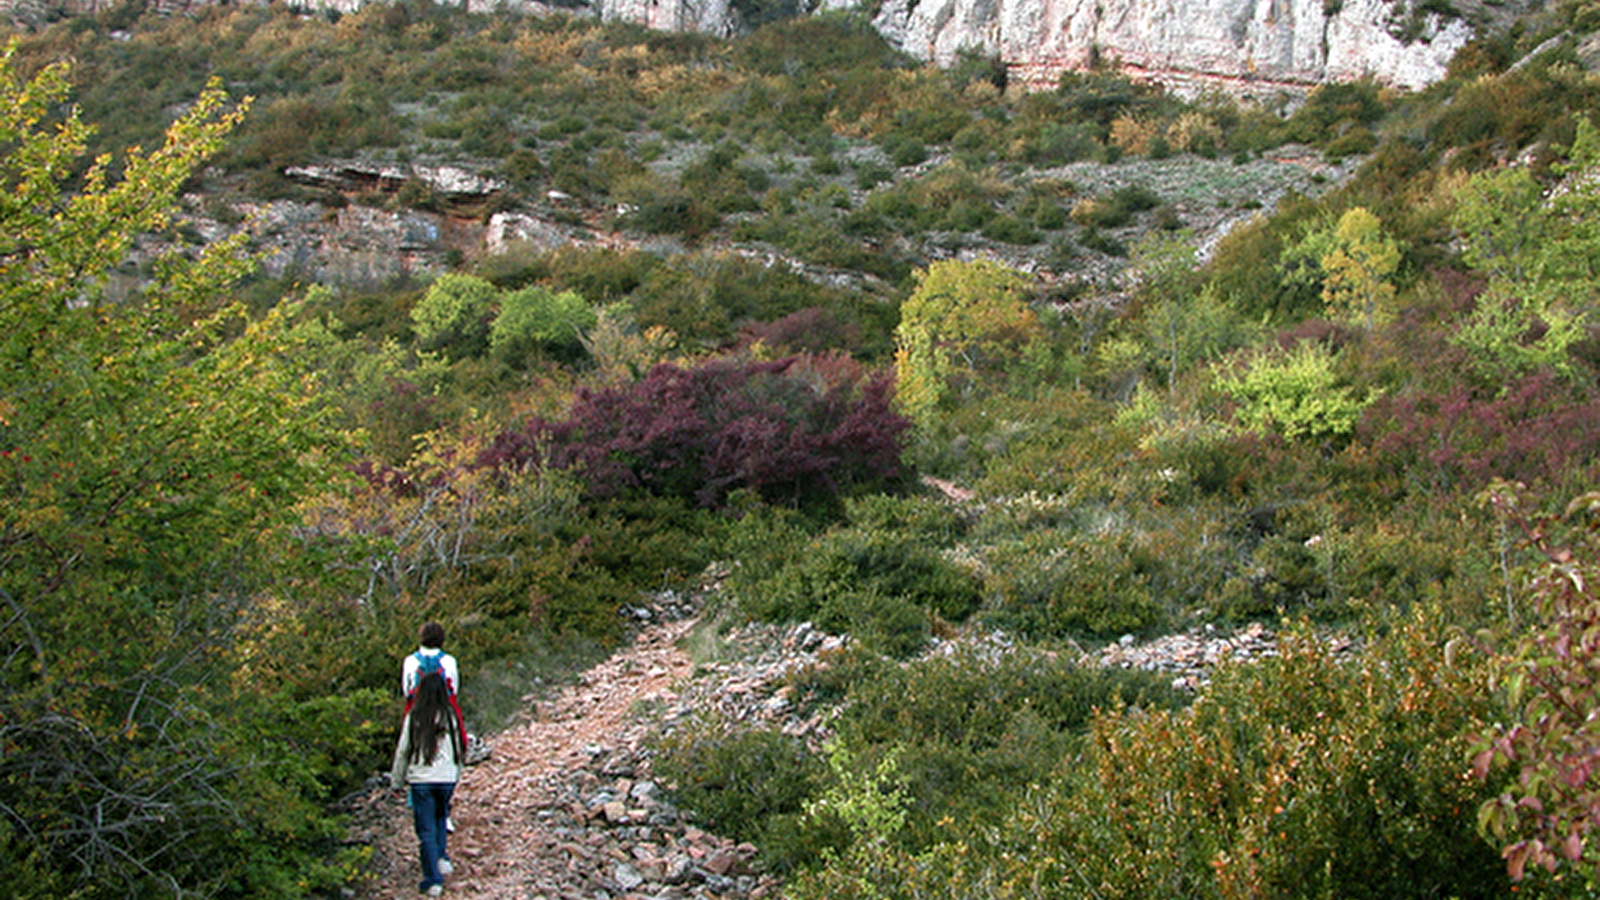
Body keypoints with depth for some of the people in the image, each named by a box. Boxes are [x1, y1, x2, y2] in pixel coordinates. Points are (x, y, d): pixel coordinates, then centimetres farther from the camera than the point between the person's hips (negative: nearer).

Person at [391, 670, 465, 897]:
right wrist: (456, 775, 21)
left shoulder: (413, 718, -6)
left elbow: (402, 750, 1)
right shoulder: (450, 717, -2)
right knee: (440, 819, 26)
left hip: (420, 779, -2)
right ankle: (442, 857, 11)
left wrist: (398, 779, 13)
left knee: (426, 829, 4)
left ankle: (433, 881, 3)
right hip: (447, 778, 2)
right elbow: (459, 749, 6)